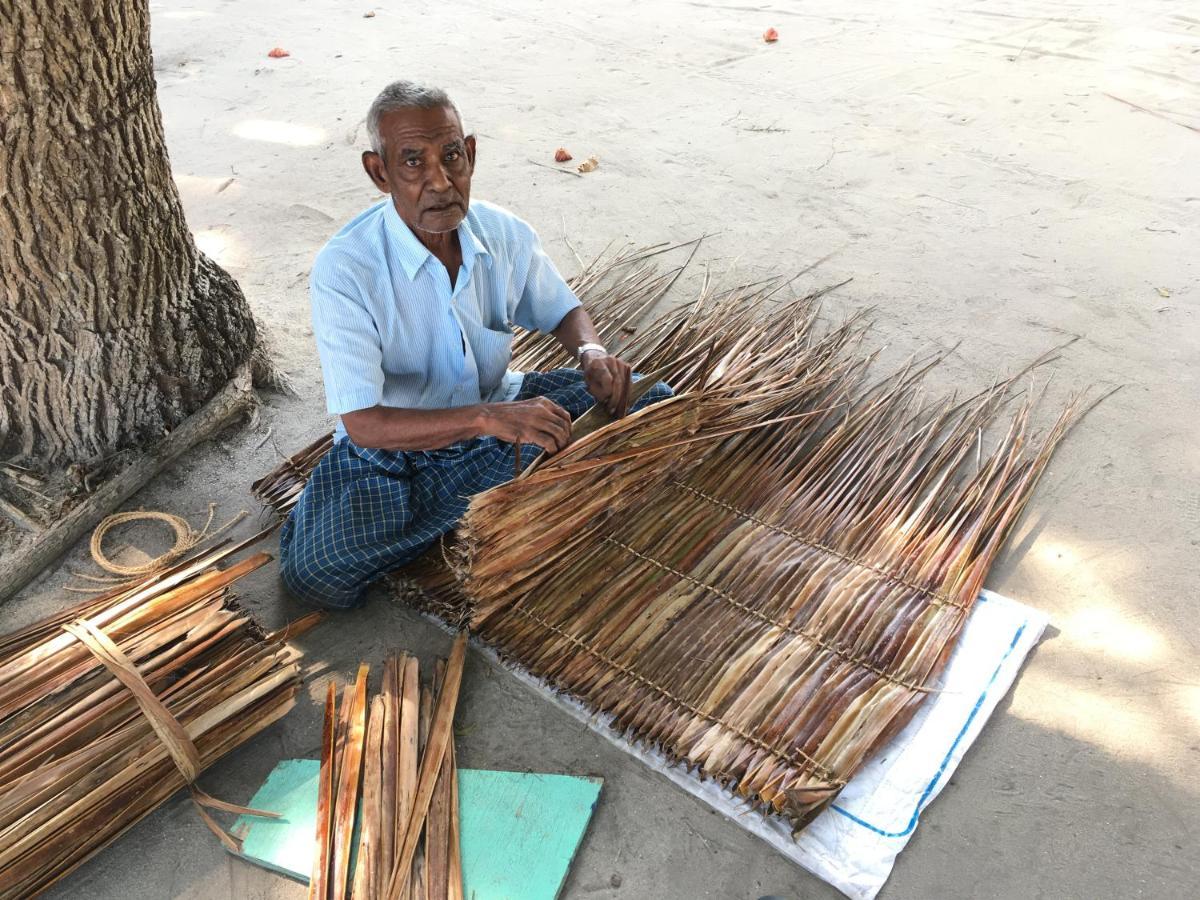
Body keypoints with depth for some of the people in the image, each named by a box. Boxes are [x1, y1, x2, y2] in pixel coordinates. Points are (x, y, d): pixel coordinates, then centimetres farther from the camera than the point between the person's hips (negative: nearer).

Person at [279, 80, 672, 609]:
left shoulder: (507, 236, -8)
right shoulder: (343, 270, -23)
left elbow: (562, 311, 11)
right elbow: (363, 423, -27)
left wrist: (591, 353, -15)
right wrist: (487, 419, -41)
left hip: (500, 406, 4)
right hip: (393, 445, -3)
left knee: (656, 403, -10)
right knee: (314, 570, -28)